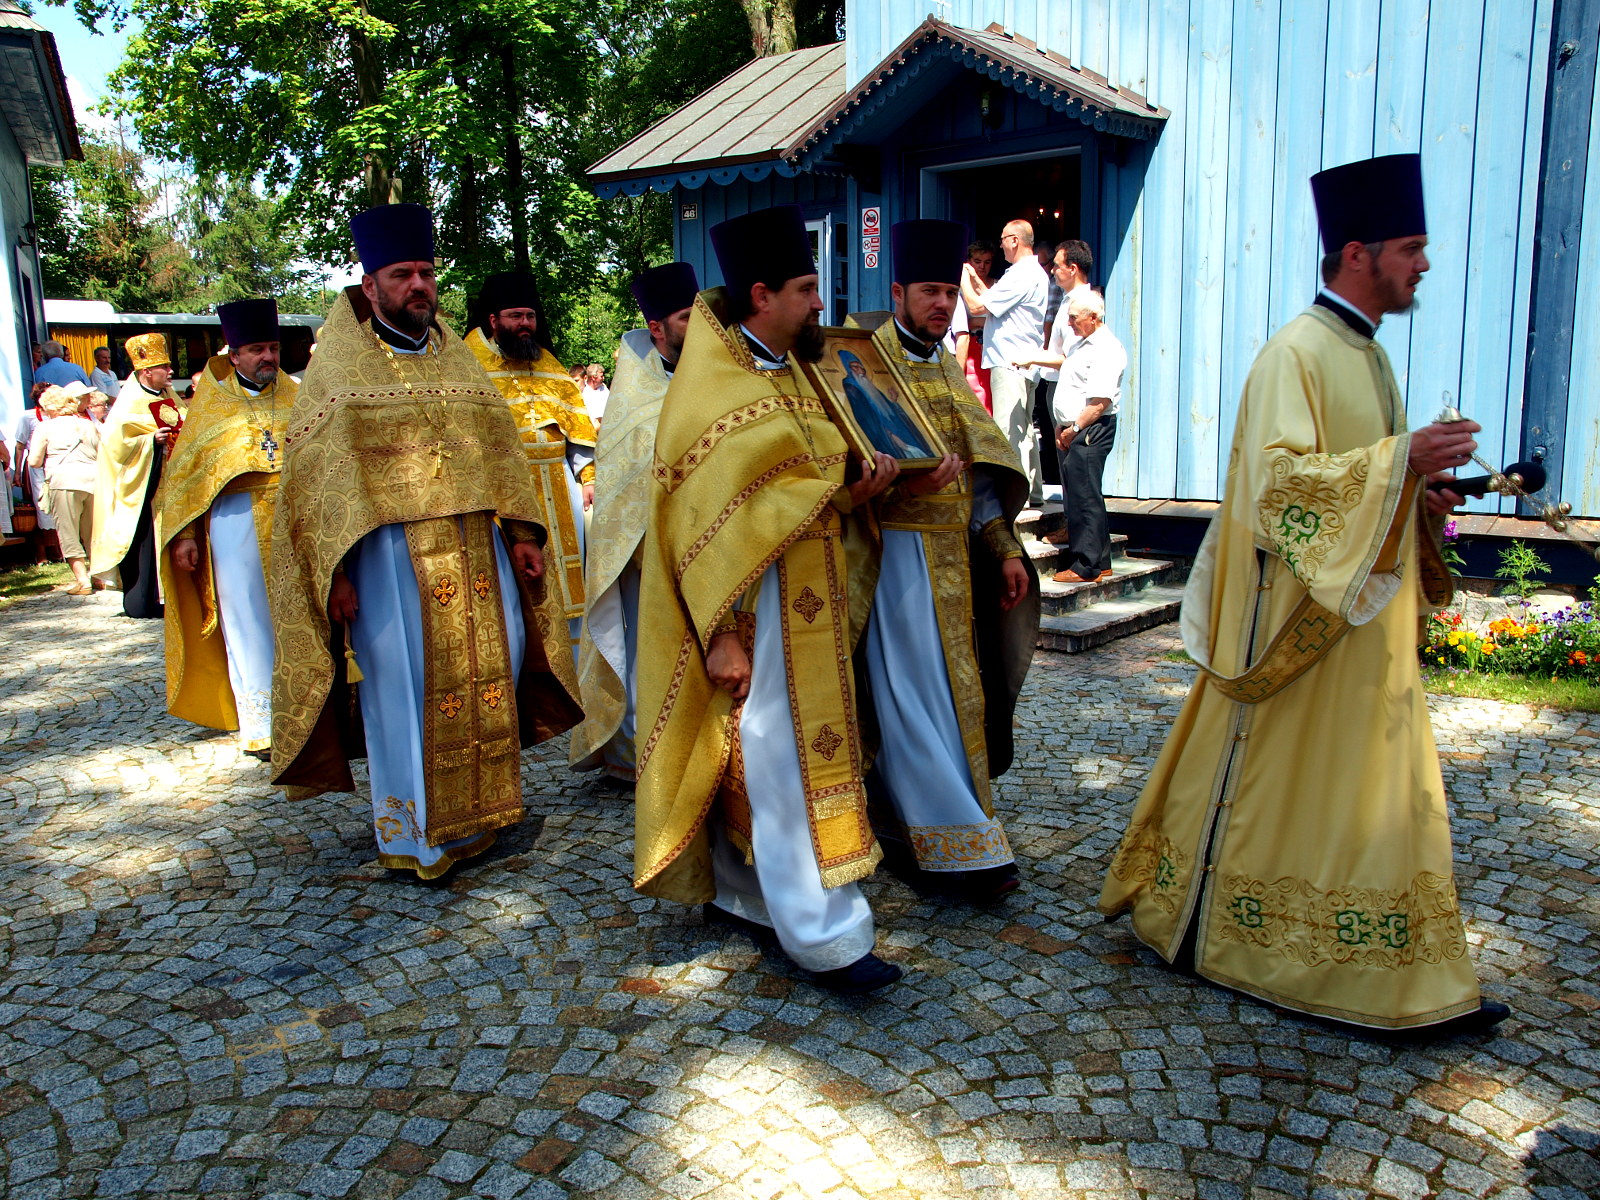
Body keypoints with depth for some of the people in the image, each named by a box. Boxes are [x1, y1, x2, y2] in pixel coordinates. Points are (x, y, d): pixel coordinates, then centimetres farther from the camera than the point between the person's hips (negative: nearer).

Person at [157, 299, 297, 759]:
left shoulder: (294, 396, 12)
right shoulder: (211, 401, 8)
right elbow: (184, 469, 8)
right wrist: (184, 535, 1)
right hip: (236, 516, -1)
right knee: (248, 622, -3)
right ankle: (259, 725, 1)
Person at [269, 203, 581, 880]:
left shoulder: (456, 357, 15)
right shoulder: (339, 365, 1)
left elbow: (500, 450, 13)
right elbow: (314, 474, -4)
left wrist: (520, 534, 4)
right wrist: (335, 569, -13)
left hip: (474, 544, 5)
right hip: (386, 549, -4)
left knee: (493, 662, 6)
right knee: (405, 685, -1)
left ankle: (481, 810, 23)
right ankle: (414, 835, 14)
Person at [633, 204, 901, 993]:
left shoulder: (791, 377, 13)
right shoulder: (710, 394, -14)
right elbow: (705, 525, -18)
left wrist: (855, 490, -1)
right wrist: (721, 633, -20)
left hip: (808, 607, 9)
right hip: (756, 612, -9)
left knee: (756, 757, 15)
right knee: (780, 765, -4)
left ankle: (739, 893, 29)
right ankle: (825, 937, 2)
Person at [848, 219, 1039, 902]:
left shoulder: (950, 370, 17)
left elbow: (978, 472, 17)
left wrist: (1004, 549, 11)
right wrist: (908, 474, -29)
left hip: (955, 552, 8)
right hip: (900, 549, -7)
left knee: (957, 685, 10)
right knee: (922, 691, -7)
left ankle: (915, 805, 25)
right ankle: (959, 848, -4)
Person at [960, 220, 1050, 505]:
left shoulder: (1021, 275, -16)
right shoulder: (1036, 273, 18)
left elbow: (977, 306, -17)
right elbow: (994, 303, 20)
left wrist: (964, 278, -2)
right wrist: (975, 279, 19)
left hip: (1010, 363, -11)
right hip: (1023, 362, 11)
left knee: (1009, 429, -9)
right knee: (1025, 429, 14)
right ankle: (1032, 491, 20)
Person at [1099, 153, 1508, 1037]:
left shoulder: (1367, 354, 15)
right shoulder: (1294, 355, -15)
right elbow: (1281, 480, -25)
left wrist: (1417, 491, 6)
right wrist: (1401, 458, -26)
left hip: (1365, 615, 10)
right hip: (1299, 614, -10)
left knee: (1381, 784, 14)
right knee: (1260, 772, 2)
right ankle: (1193, 925, 20)